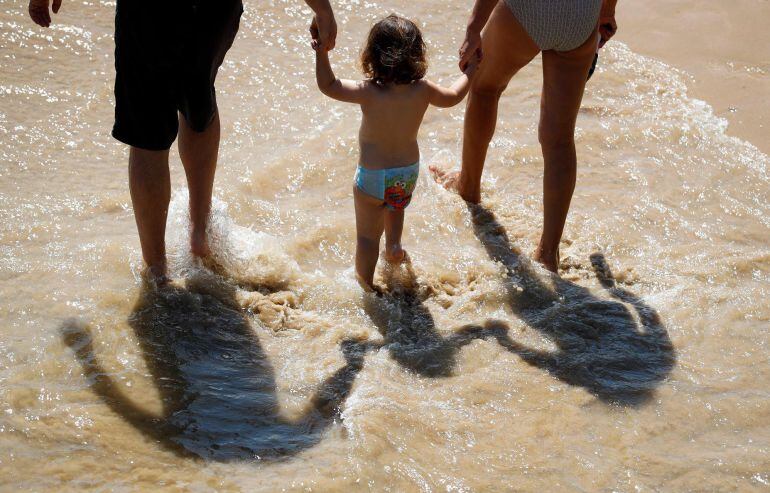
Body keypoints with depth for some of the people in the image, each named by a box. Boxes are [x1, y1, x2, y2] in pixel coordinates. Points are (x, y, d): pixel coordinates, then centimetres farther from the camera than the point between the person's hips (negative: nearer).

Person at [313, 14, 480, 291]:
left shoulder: (369, 93, -28)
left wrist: (322, 53, -17)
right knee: (395, 208, 39)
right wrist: (471, 70, 20)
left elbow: (328, 86, -18)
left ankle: (365, 284, 27)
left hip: (372, 177, -4)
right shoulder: (422, 91, -16)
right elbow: (452, 97, 5)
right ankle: (394, 246, 47)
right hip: (408, 172, 4)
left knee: (367, 235, 14)